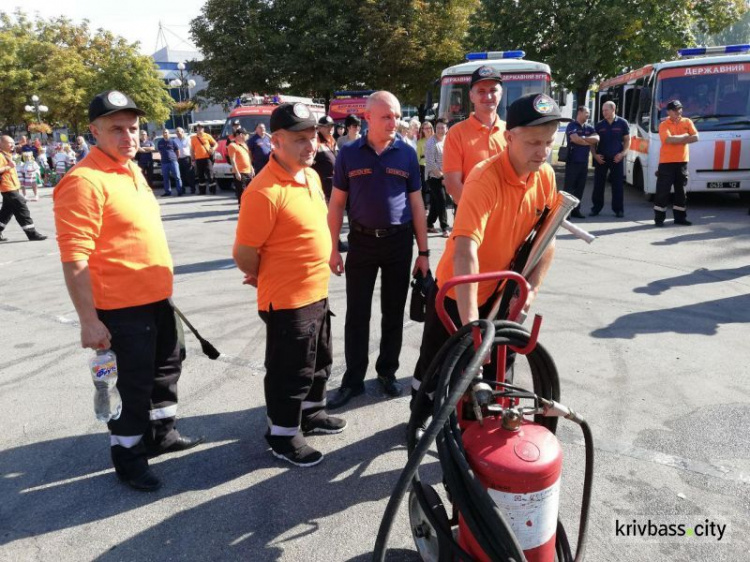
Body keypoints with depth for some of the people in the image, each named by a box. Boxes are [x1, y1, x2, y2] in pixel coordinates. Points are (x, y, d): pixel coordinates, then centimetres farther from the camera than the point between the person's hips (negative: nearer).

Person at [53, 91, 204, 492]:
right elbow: (74, 260, -22)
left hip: (157, 297, 9)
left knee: (167, 366, 22)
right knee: (133, 385, 5)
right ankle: (127, 458, 25)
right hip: (122, 307, -9)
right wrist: (89, 321, -23)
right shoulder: (84, 181, -20)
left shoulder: (131, 170, 9)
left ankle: (161, 433, 41)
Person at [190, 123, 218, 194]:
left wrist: (213, 149, -11)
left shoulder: (207, 136, 5)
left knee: (210, 174, -3)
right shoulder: (193, 138, 9)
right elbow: (192, 149, 12)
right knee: (200, 175, 7)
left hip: (207, 158, -2)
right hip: (198, 159, 2)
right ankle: (202, 191, 13)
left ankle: (213, 190, 2)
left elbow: (215, 144, 9)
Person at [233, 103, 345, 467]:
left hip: (317, 293, 9)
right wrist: (268, 280, -1)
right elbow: (244, 254, -20)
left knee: (319, 361, 24)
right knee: (290, 372, 8)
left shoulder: (311, 175, 4)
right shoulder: (264, 191, -24)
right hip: (287, 301, -9)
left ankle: (311, 412, 46)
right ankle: (283, 435, 28)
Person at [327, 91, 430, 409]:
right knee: (357, 314, 5)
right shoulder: (349, 154, -1)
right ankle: (353, 379, 16)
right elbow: (336, 203, 3)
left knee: (393, 312, 10)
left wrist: (423, 251, 2)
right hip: (361, 241, 0)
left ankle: (387, 372, 26)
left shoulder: (407, 153, 1)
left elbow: (416, 204, 4)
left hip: (399, 241, 1)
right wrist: (333, 249, -1)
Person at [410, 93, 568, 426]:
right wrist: (470, 325, -48)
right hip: (457, 291, -6)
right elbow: (465, 252, -41)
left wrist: (532, 288, -11)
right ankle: (419, 417, 38)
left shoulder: (546, 176, -9)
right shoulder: (485, 179, -31)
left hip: (501, 288, 6)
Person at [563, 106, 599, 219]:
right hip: (572, 162, -6)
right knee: (569, 187, -6)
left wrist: (583, 138, -13)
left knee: (580, 188, 7)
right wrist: (590, 142, -3)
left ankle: (576, 210, 13)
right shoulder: (572, 125, -4)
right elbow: (575, 139, -18)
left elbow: (597, 138, 0)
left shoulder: (589, 127, 14)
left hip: (584, 162, 6)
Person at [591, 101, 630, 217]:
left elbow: (627, 140, 4)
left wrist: (623, 153, -9)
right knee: (598, 184, 2)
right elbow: (593, 141, 9)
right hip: (601, 158, 2)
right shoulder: (599, 125, 6)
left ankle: (619, 209, 9)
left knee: (617, 185, 2)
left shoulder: (622, 123, 1)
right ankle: (596, 208, 11)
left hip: (617, 158, -2)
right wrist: (595, 154, -5)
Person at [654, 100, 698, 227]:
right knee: (663, 191, -4)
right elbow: (669, 140, -19)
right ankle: (659, 218, 2)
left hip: (682, 161, 4)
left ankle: (680, 217, 18)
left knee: (681, 191, 9)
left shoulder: (687, 122, 8)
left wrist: (676, 139, -11)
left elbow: (695, 138, -4)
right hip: (666, 162, -4)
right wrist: (684, 136, -8)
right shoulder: (664, 125, -3)